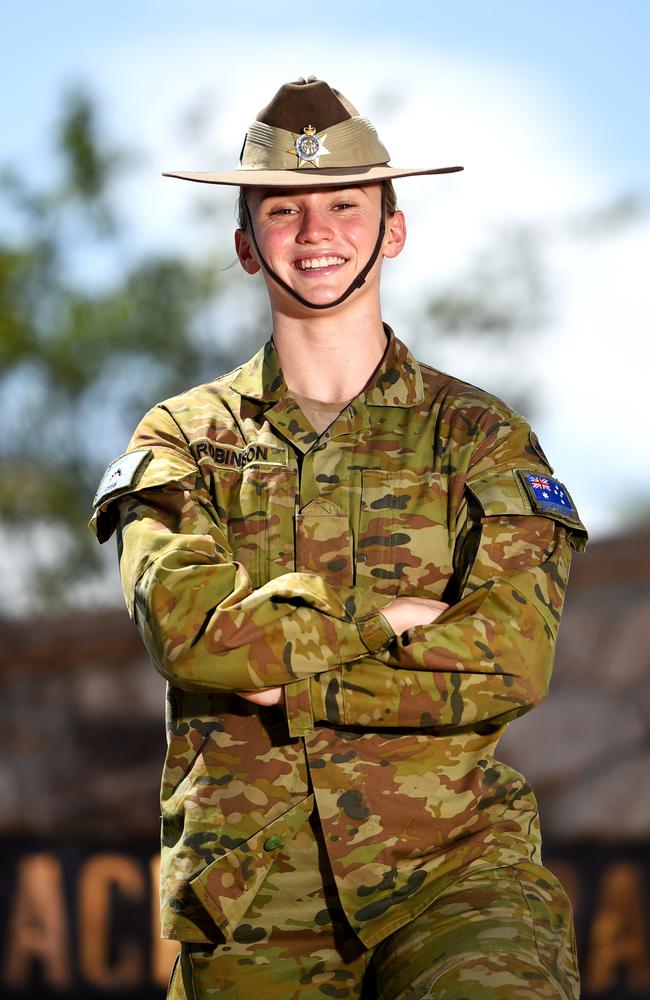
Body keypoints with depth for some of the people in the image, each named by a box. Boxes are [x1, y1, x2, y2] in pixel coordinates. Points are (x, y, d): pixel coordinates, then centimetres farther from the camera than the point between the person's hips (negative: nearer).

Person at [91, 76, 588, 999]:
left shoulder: (481, 437, 10)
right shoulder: (183, 442, 12)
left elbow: (516, 659, -5)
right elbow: (187, 627, -7)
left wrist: (291, 673, -9)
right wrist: (389, 615, -8)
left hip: (450, 862, -1)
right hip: (247, 890, 2)